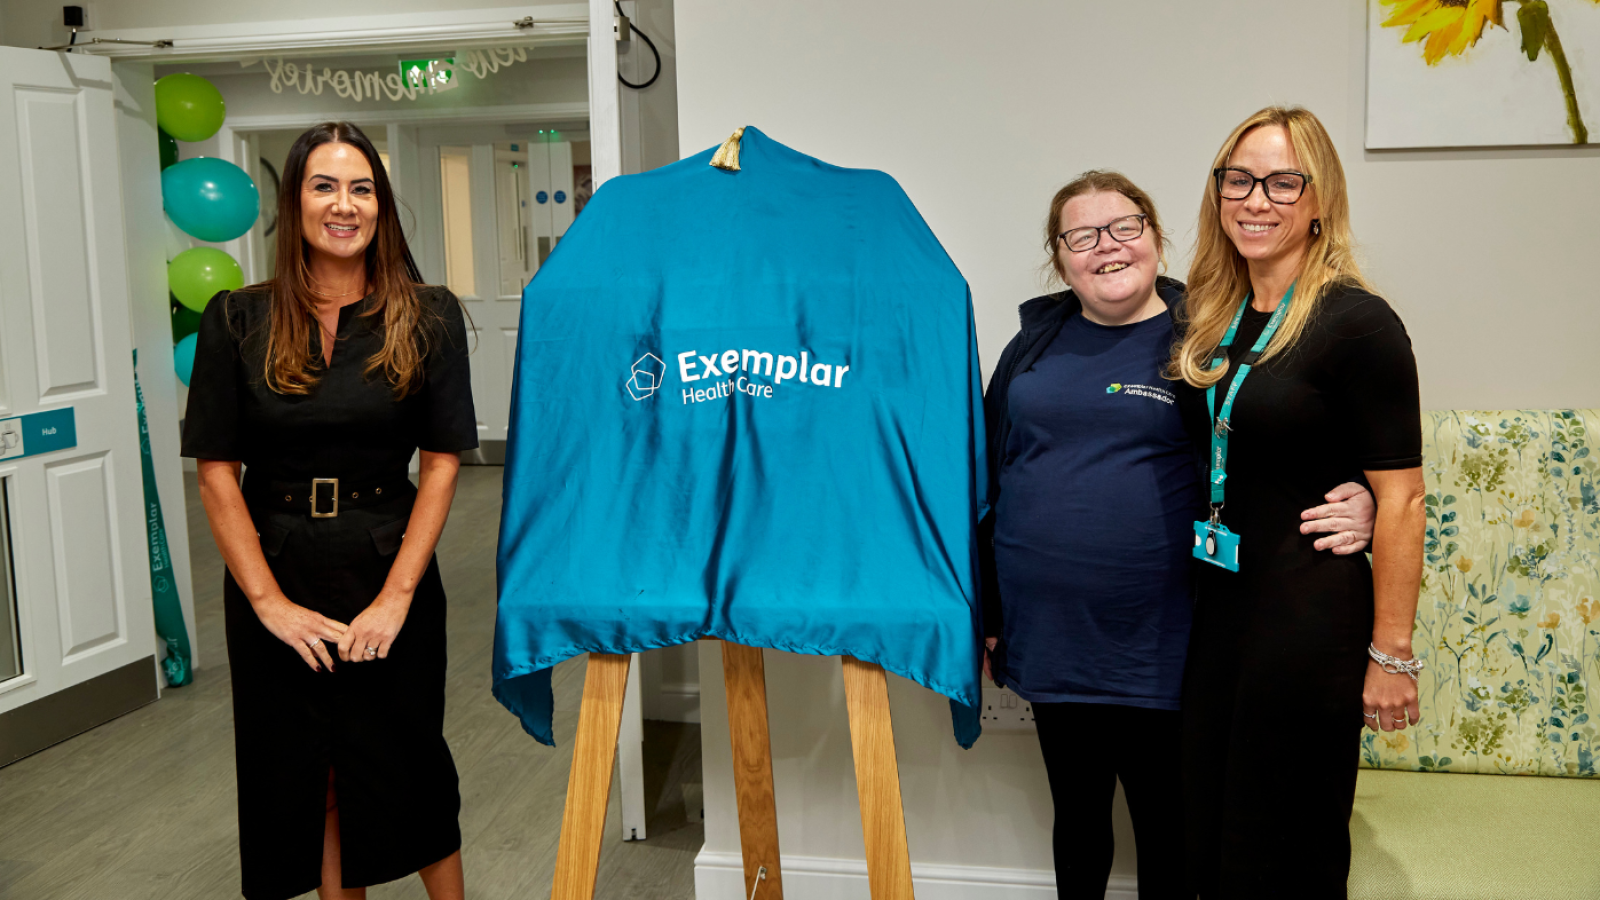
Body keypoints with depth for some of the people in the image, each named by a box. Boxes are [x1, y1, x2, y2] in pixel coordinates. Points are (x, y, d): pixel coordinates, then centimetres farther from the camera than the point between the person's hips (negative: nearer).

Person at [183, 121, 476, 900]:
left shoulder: (428, 318, -4)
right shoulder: (238, 321, -3)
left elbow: (441, 463, -6)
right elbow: (216, 473, -4)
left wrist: (396, 596, -12)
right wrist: (269, 601, -10)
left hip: (388, 569, -1)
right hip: (275, 569, 1)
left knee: (405, 761, 10)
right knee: (304, 769, 12)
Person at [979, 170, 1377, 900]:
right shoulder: (1036, 344, 7)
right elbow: (987, 480, 12)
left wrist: (1358, 505, -25)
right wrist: (983, 615, 12)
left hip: (1155, 648, -3)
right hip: (1049, 641, 4)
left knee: (1166, 825, 12)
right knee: (1076, 815, 20)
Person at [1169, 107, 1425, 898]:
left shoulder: (1358, 322, -14)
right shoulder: (1212, 319, 7)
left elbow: (1399, 498, -15)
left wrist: (1391, 654, -15)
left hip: (1310, 612, -6)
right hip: (1217, 603, 7)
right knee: (1208, 833, 17)